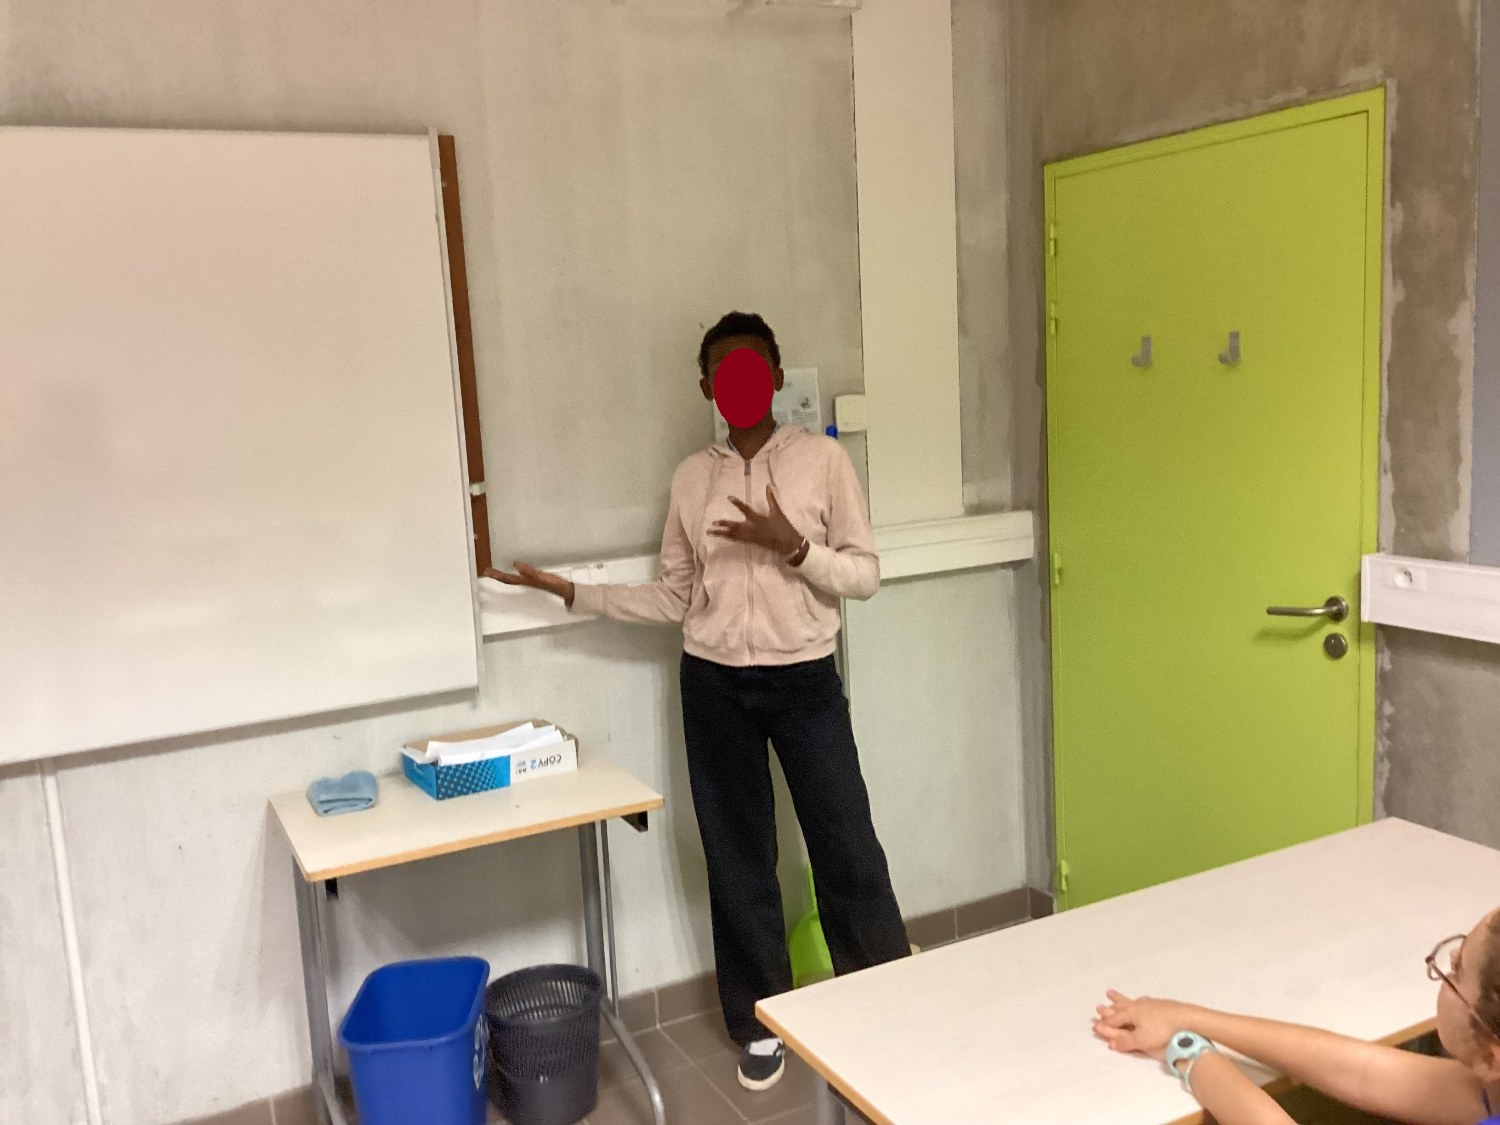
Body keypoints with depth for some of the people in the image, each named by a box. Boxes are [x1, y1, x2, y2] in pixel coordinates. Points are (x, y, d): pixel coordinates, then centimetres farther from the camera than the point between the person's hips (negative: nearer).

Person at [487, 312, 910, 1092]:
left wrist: (790, 544, -20)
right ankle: (761, 1024, 28)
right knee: (738, 859, 11)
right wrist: (572, 592, 4)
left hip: (805, 681, -2)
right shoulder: (691, 478, 5)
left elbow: (865, 575, -5)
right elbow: (674, 599, 8)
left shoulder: (821, 458, -4)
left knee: (847, 849, 4)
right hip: (716, 688, 3)